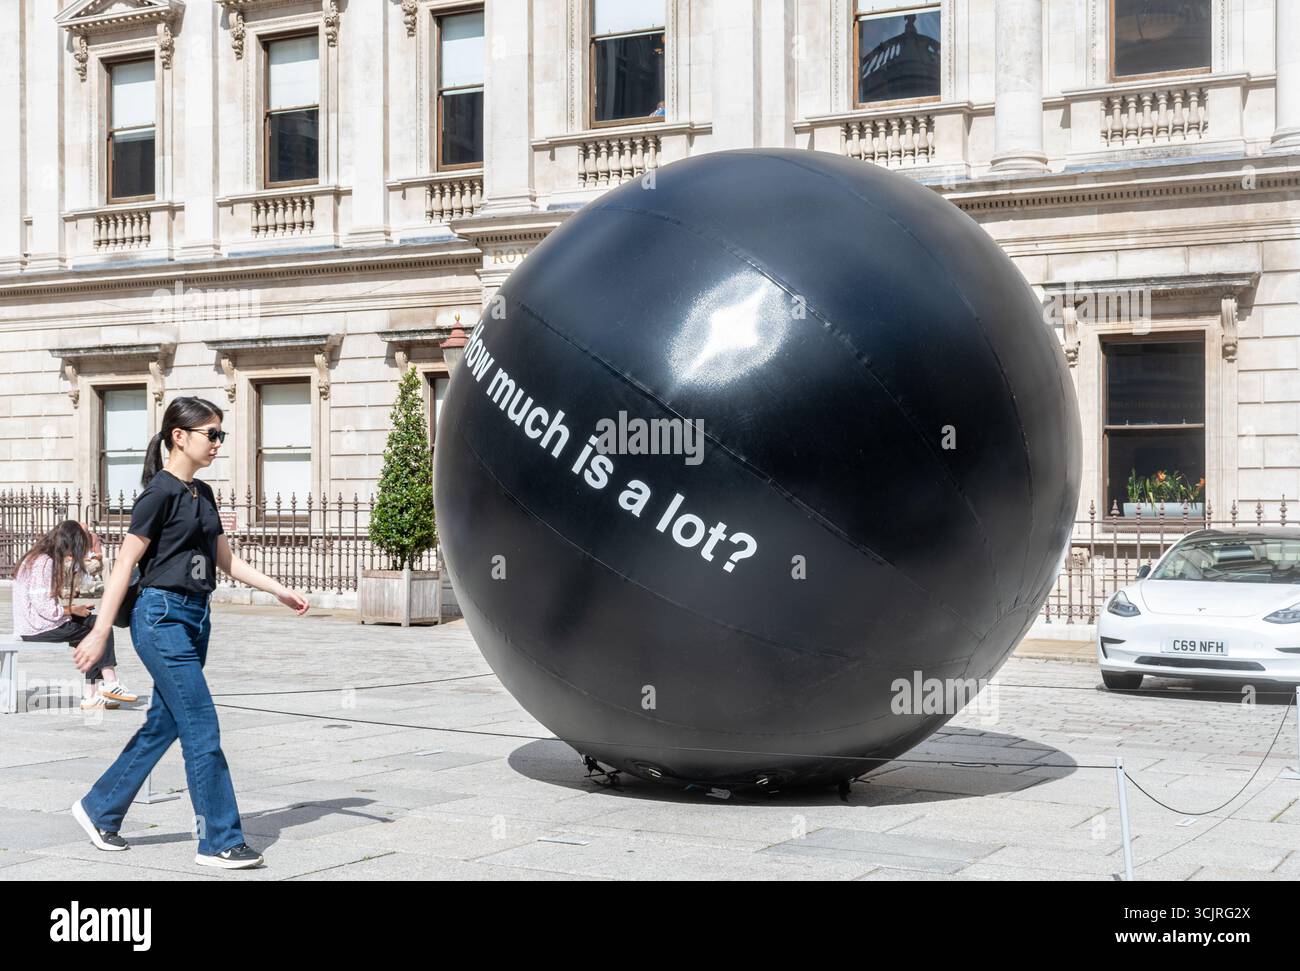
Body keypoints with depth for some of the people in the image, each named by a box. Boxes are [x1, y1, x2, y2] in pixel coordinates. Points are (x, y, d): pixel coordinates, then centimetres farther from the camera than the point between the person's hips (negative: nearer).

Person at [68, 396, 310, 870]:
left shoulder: (202, 494, 13)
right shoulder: (160, 491, -12)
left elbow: (226, 560, 19)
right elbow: (125, 564, -13)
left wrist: (279, 590, 11)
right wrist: (100, 632, -14)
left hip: (195, 617, 9)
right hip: (163, 617, -9)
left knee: (162, 726, 15)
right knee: (202, 731, -7)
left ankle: (98, 808, 30)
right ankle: (220, 842, 0)